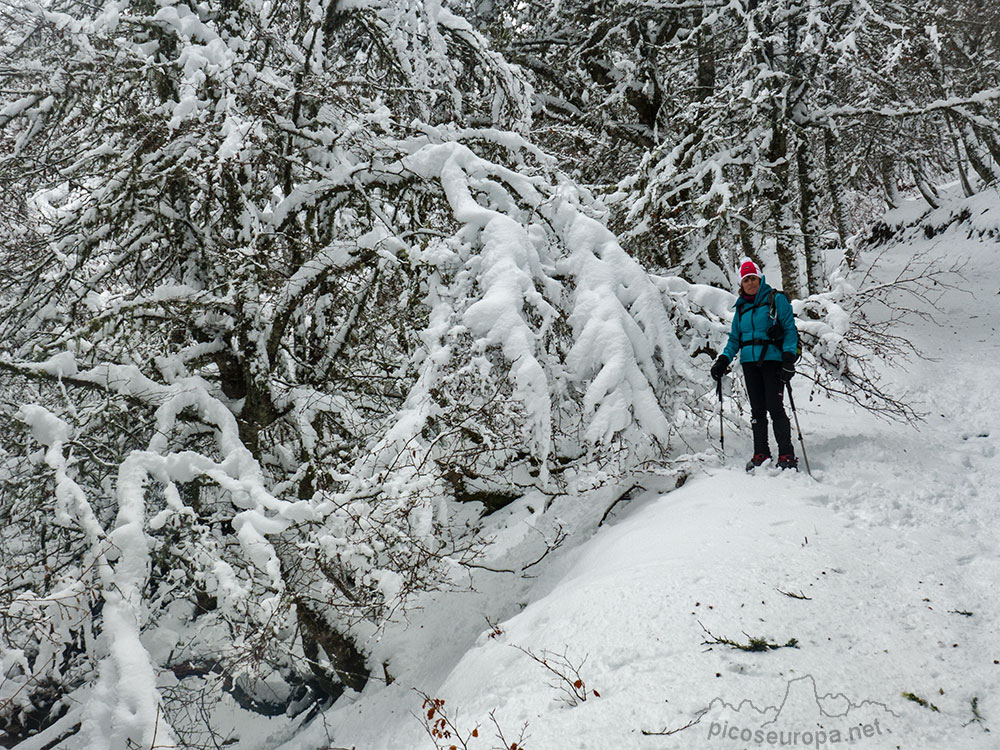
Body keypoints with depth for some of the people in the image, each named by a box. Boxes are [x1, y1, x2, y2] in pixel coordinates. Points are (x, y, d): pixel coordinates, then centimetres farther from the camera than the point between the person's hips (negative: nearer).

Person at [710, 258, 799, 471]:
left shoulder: (776, 299, 3)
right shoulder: (741, 307, 18)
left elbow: (790, 329, -1)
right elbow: (735, 338, 22)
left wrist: (789, 356, -14)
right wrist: (724, 360, 7)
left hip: (772, 358, -5)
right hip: (749, 361, 5)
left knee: (774, 407, -12)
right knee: (757, 410, 4)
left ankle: (787, 455, -8)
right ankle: (761, 454, 8)